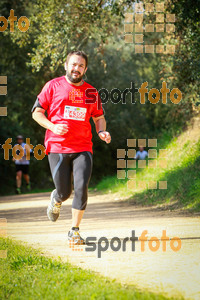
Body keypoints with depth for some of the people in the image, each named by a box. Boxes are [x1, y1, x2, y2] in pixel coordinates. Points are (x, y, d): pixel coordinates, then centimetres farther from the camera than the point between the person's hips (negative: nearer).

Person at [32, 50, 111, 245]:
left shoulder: (91, 92, 11)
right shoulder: (53, 86, 4)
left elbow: (99, 117, 21)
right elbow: (36, 112, 5)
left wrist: (101, 131, -1)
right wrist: (52, 126, -12)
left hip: (83, 148, 2)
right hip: (57, 147, -2)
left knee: (81, 187, -14)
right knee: (64, 192, 0)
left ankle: (74, 232, -2)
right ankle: (56, 199, 39)